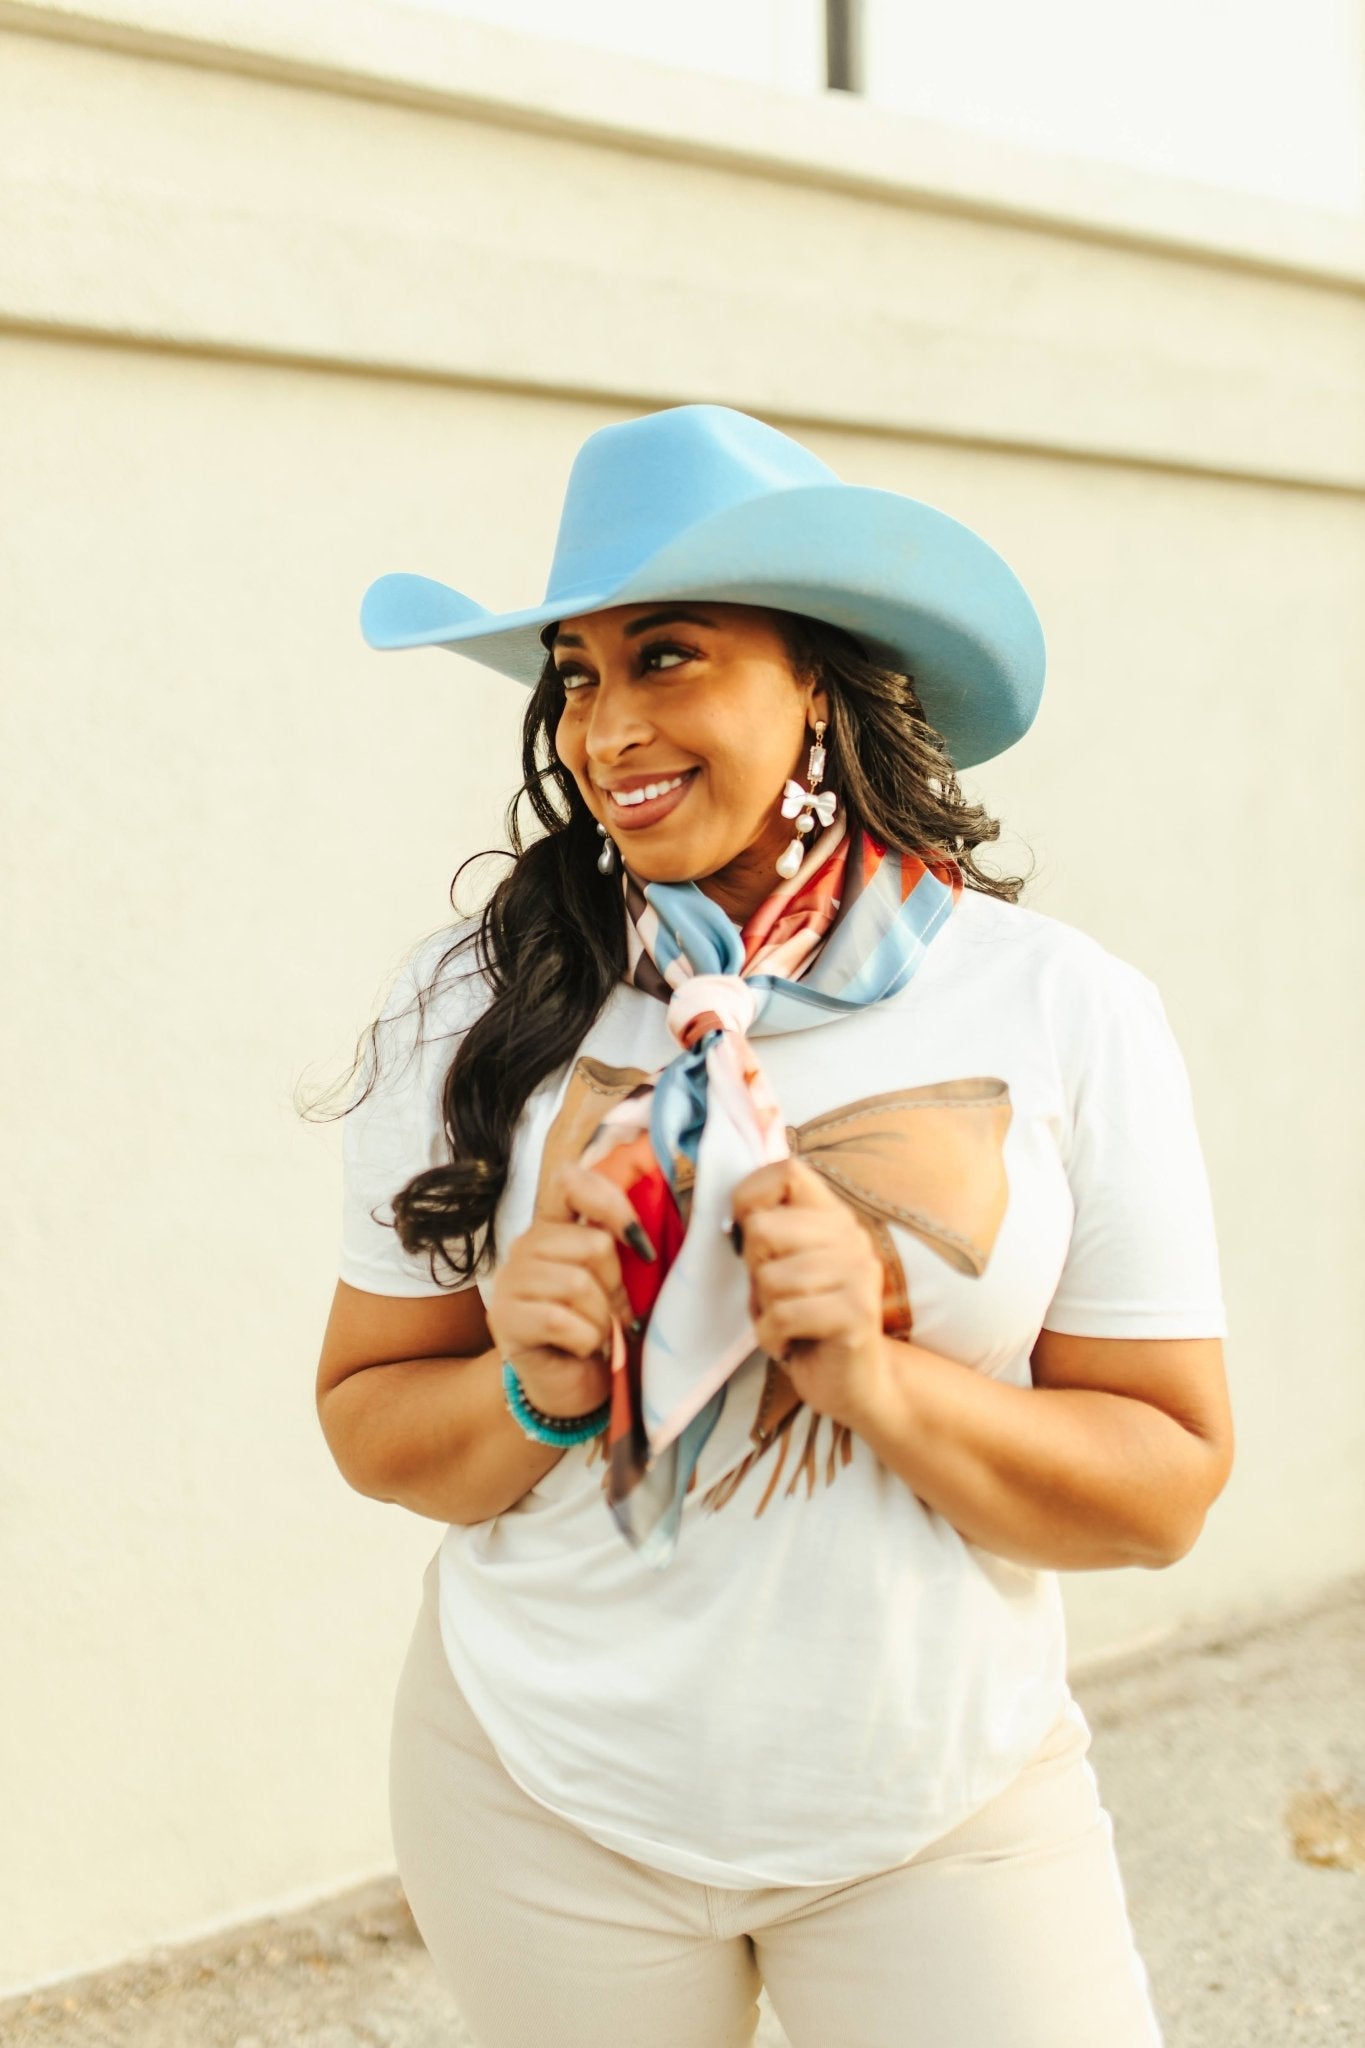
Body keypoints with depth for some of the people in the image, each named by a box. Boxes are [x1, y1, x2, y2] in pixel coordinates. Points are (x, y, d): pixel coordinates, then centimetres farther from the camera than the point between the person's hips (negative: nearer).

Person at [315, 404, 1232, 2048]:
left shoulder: (1063, 1012, -9)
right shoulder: (474, 1007, -6)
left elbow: (1166, 1486, -7)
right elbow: (367, 1412, 1)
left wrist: (887, 1383, -21)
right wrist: (529, 1398, -19)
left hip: (946, 1807, 0)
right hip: (545, 1796, 1)